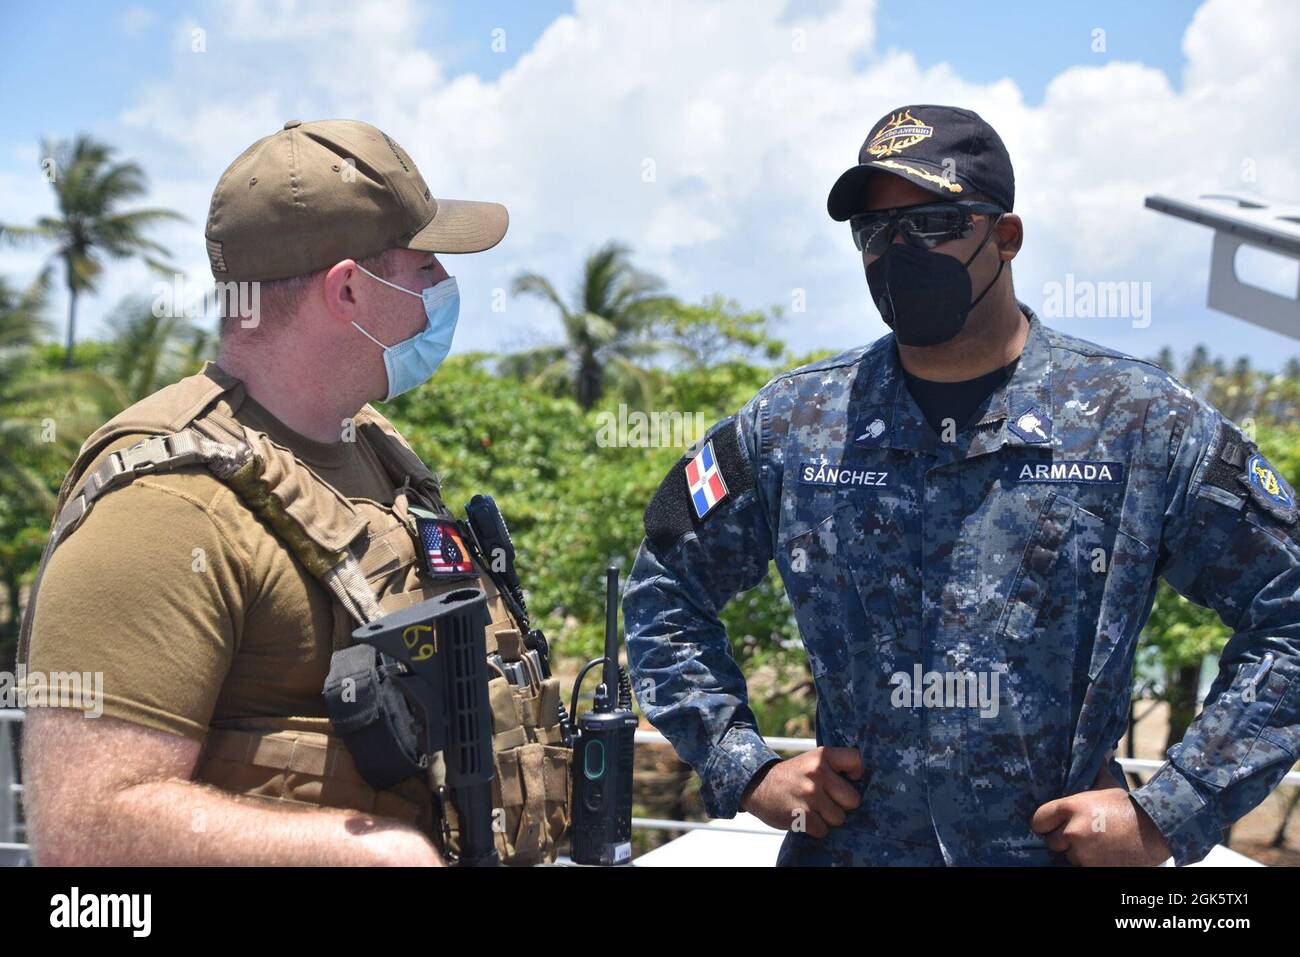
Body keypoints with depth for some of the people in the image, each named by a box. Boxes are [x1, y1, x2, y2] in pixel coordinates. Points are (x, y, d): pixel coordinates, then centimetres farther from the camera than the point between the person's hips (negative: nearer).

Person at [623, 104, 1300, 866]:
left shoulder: (1144, 425, -7)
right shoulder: (792, 426, -1)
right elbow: (666, 590, 9)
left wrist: (1171, 818, -9)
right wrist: (745, 770, -1)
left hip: (1064, 846, -1)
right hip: (845, 844, 2)